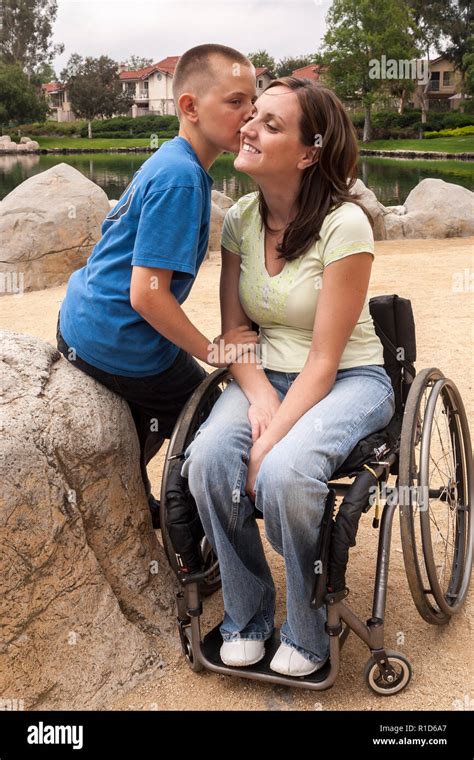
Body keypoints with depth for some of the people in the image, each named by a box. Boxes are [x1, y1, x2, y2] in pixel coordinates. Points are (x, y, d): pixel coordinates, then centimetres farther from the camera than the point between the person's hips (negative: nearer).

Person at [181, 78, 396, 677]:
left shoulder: (343, 225, -17)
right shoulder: (240, 218, 0)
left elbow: (324, 359, -17)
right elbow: (234, 331, 3)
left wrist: (270, 442, -23)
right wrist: (258, 397, -16)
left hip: (349, 379, -4)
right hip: (265, 375, 5)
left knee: (284, 473, -32)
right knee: (207, 459, -24)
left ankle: (306, 634, -3)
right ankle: (246, 617, 0)